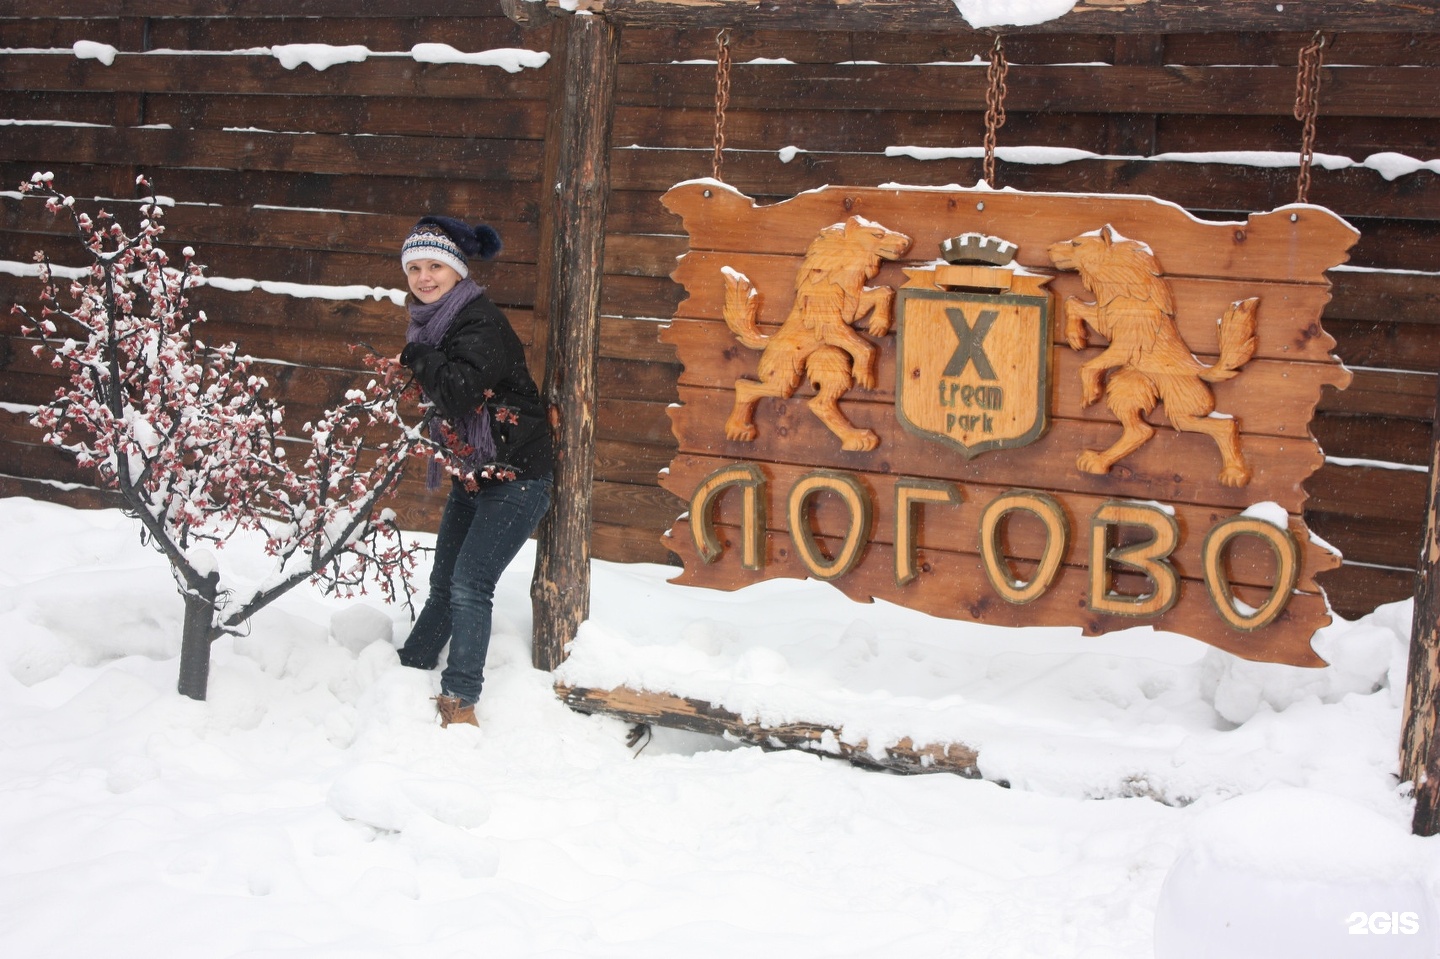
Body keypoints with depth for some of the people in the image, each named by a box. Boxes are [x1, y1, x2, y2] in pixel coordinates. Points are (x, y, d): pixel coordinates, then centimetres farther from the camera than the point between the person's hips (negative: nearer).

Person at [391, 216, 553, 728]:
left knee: (469, 584, -14)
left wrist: (419, 358, -21)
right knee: (444, 583, 18)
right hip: (471, 474, 9)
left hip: (515, 478, -9)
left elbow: (459, 392, -35)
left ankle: (459, 701, -9)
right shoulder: (431, 320, 7)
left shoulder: (482, 323, -21)